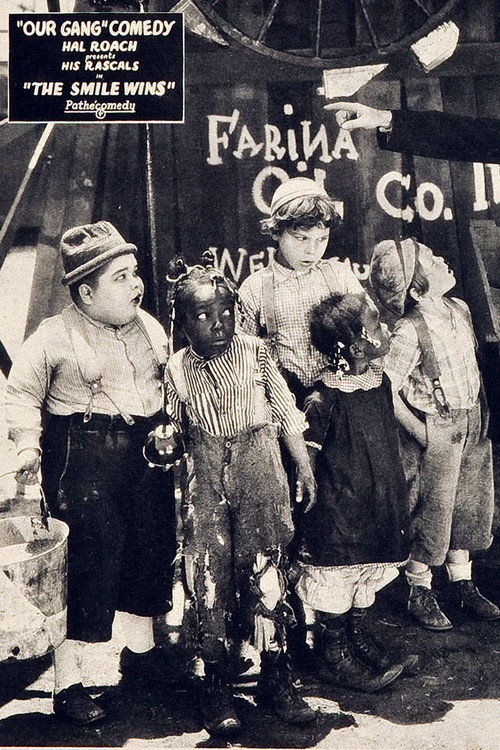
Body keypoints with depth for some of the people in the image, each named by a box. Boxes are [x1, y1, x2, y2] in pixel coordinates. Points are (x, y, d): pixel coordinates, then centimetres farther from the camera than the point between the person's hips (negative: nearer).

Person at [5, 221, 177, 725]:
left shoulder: (150, 327, 10)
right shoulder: (55, 336, -9)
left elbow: (170, 385, 21)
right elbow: (22, 394, -3)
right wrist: (28, 445, -16)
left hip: (149, 451, 7)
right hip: (82, 459, -6)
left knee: (153, 547, 14)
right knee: (86, 560, -6)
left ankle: (141, 650, 37)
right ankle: (67, 682, 10)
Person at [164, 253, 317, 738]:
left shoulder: (255, 353, 0)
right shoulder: (176, 370, 2)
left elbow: (286, 413, 6)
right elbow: (174, 430, 13)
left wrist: (304, 467, 7)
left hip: (259, 467, 0)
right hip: (204, 478, 1)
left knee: (265, 566, 0)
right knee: (208, 573, 0)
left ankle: (275, 679, 15)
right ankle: (216, 687, 13)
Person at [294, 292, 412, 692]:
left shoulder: (380, 381, 1)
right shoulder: (324, 399, -23)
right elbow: (306, 453, -16)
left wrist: (399, 490, 19)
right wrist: (306, 493, -13)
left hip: (377, 502, 8)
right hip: (337, 508, -7)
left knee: (370, 573, 20)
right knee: (335, 579, 6)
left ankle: (362, 640, 38)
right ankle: (333, 655, 24)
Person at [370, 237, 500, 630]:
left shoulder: (460, 309, 2)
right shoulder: (410, 332, -21)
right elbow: (387, 391, -22)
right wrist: (421, 435, -14)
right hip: (436, 429, -7)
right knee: (430, 512, 6)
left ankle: (463, 584, 35)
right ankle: (421, 593, 24)